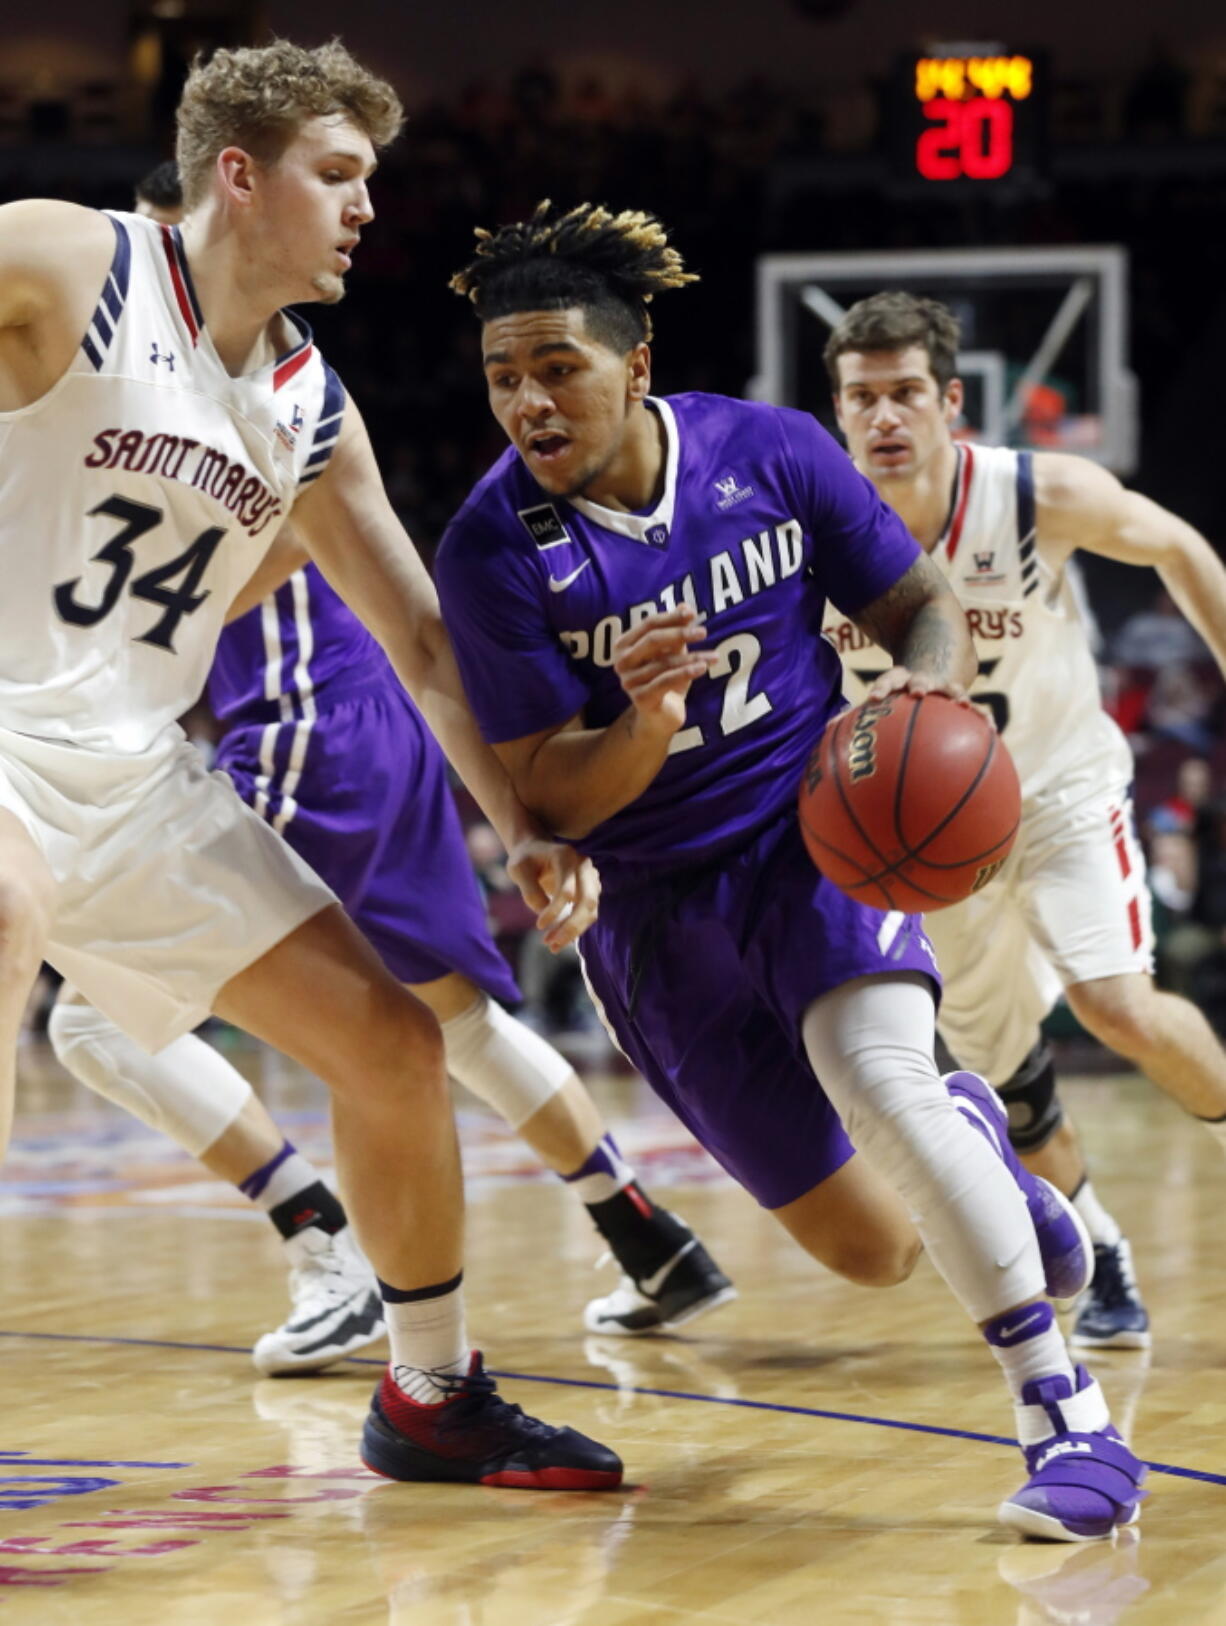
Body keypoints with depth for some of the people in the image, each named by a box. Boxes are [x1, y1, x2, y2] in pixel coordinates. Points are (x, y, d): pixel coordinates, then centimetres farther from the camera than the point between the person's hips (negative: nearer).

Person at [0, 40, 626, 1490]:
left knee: (391, 1042, 8)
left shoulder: (310, 410, 9)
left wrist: (524, 830, 5)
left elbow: (421, 641, 14)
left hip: (138, 772, 8)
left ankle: (431, 1399, 26)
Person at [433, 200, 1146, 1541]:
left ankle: (1067, 1421, -26)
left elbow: (923, 606, 3)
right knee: (870, 1251, 3)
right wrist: (642, 729, -33)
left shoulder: (773, 452, -9)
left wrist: (927, 689, -21)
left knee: (871, 1066, -33)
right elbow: (544, 797, -12)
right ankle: (966, 1136, 42)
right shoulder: (491, 551, -13)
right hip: (656, 901, 1)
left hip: (813, 830, -1)